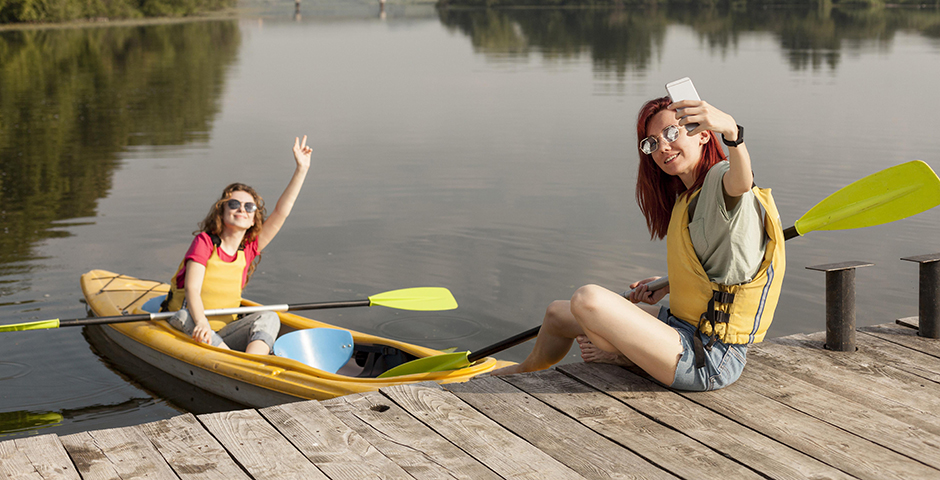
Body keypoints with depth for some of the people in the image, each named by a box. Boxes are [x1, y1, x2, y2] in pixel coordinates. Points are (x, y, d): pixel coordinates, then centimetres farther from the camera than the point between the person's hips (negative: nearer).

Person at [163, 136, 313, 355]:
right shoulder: (204, 242, -8)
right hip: (188, 331, -4)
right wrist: (201, 324, -40)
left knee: (269, 318, -20)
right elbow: (192, 290, -20)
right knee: (183, 316, -37)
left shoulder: (248, 249, 6)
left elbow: (280, 212, 0)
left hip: (223, 336, 4)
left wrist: (301, 169, -5)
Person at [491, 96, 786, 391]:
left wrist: (731, 130, -62)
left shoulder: (720, 179, -15)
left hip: (706, 364, -10)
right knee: (558, 313, 15)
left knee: (588, 299, -26)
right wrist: (668, 287, 12)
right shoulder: (687, 198, 15)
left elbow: (741, 183, -43)